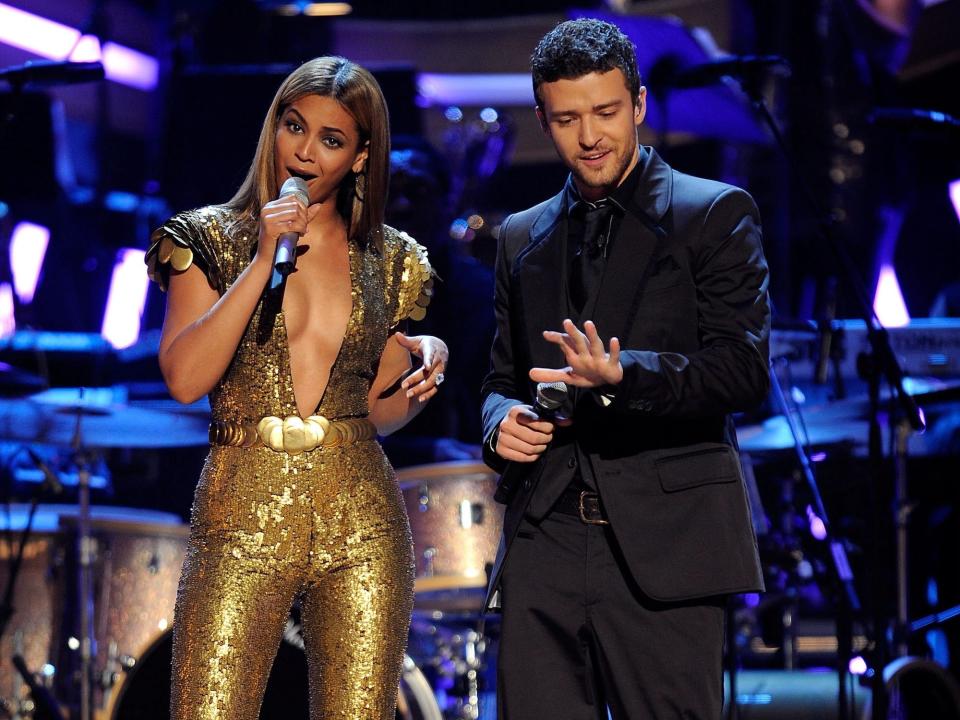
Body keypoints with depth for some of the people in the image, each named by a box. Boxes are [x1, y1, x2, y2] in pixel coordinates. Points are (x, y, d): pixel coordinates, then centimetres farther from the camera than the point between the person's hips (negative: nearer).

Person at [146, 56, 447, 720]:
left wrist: (421, 374, -3)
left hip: (362, 522, 3)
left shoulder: (388, 260, 14)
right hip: (246, 513, -2)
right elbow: (186, 379, -9)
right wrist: (264, 260, -11)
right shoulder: (214, 240, 5)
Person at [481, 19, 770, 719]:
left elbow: (746, 367, -6)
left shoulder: (715, 214, 5)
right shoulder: (523, 237, 20)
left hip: (664, 546, -4)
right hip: (545, 545, 4)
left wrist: (622, 376, -23)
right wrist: (502, 419, 2)